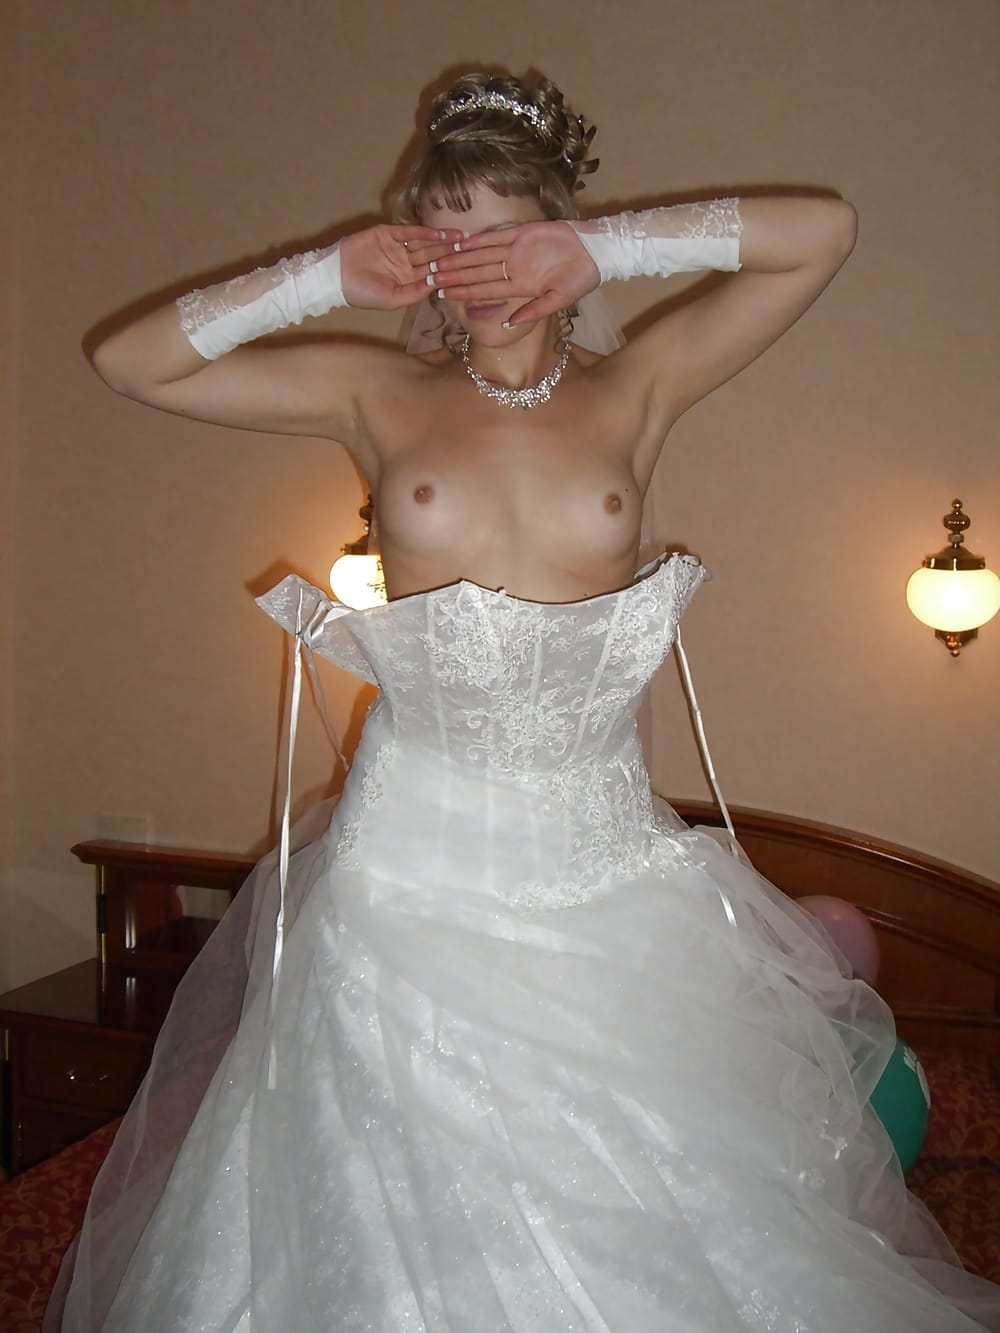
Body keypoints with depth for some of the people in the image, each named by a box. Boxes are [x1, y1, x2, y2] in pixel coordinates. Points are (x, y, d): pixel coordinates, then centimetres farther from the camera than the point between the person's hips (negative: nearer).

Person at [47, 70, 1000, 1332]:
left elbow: (824, 229, -1)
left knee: (635, 1208, 12)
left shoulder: (637, 387, 4)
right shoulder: (375, 394, 3)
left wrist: (603, 251, -6)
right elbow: (128, 360, 3)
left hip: (599, 854, 1)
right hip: (413, 856, 0)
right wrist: (330, 275, -3)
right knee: (403, 1210, 11)